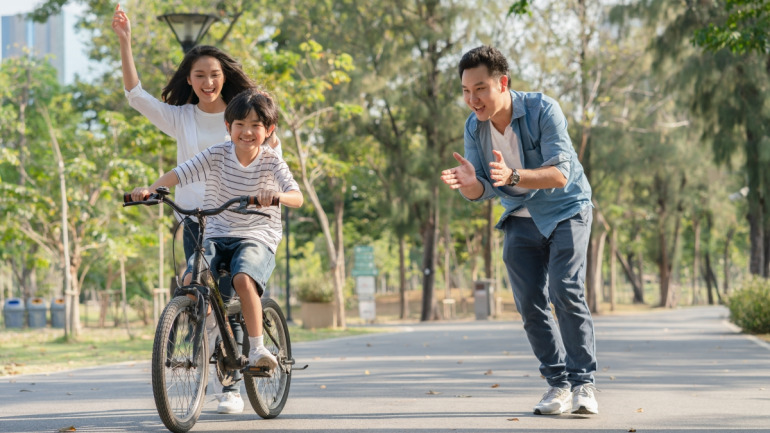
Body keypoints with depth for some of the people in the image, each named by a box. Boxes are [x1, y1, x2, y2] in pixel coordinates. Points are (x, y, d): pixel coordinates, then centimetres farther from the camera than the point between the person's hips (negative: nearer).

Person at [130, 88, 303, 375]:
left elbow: (298, 198, -17)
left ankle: (256, 348, -22)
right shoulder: (217, 155, 0)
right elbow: (180, 173, -9)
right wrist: (150, 189, -27)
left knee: (243, 279, -32)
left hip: (257, 237, -2)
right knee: (191, 281, -21)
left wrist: (279, 196, -41)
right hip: (217, 235, 3)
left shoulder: (271, 161, -5)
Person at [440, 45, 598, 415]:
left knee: (565, 291, -19)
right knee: (530, 304, -2)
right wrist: (469, 183, -31)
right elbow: (480, 193, -6)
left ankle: (583, 384, -13)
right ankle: (558, 384, 9)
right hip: (521, 219, 5)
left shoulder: (542, 110, -23)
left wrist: (512, 176, -47)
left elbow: (560, 174, -31)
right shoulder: (474, 128, -8)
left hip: (566, 210, -5)